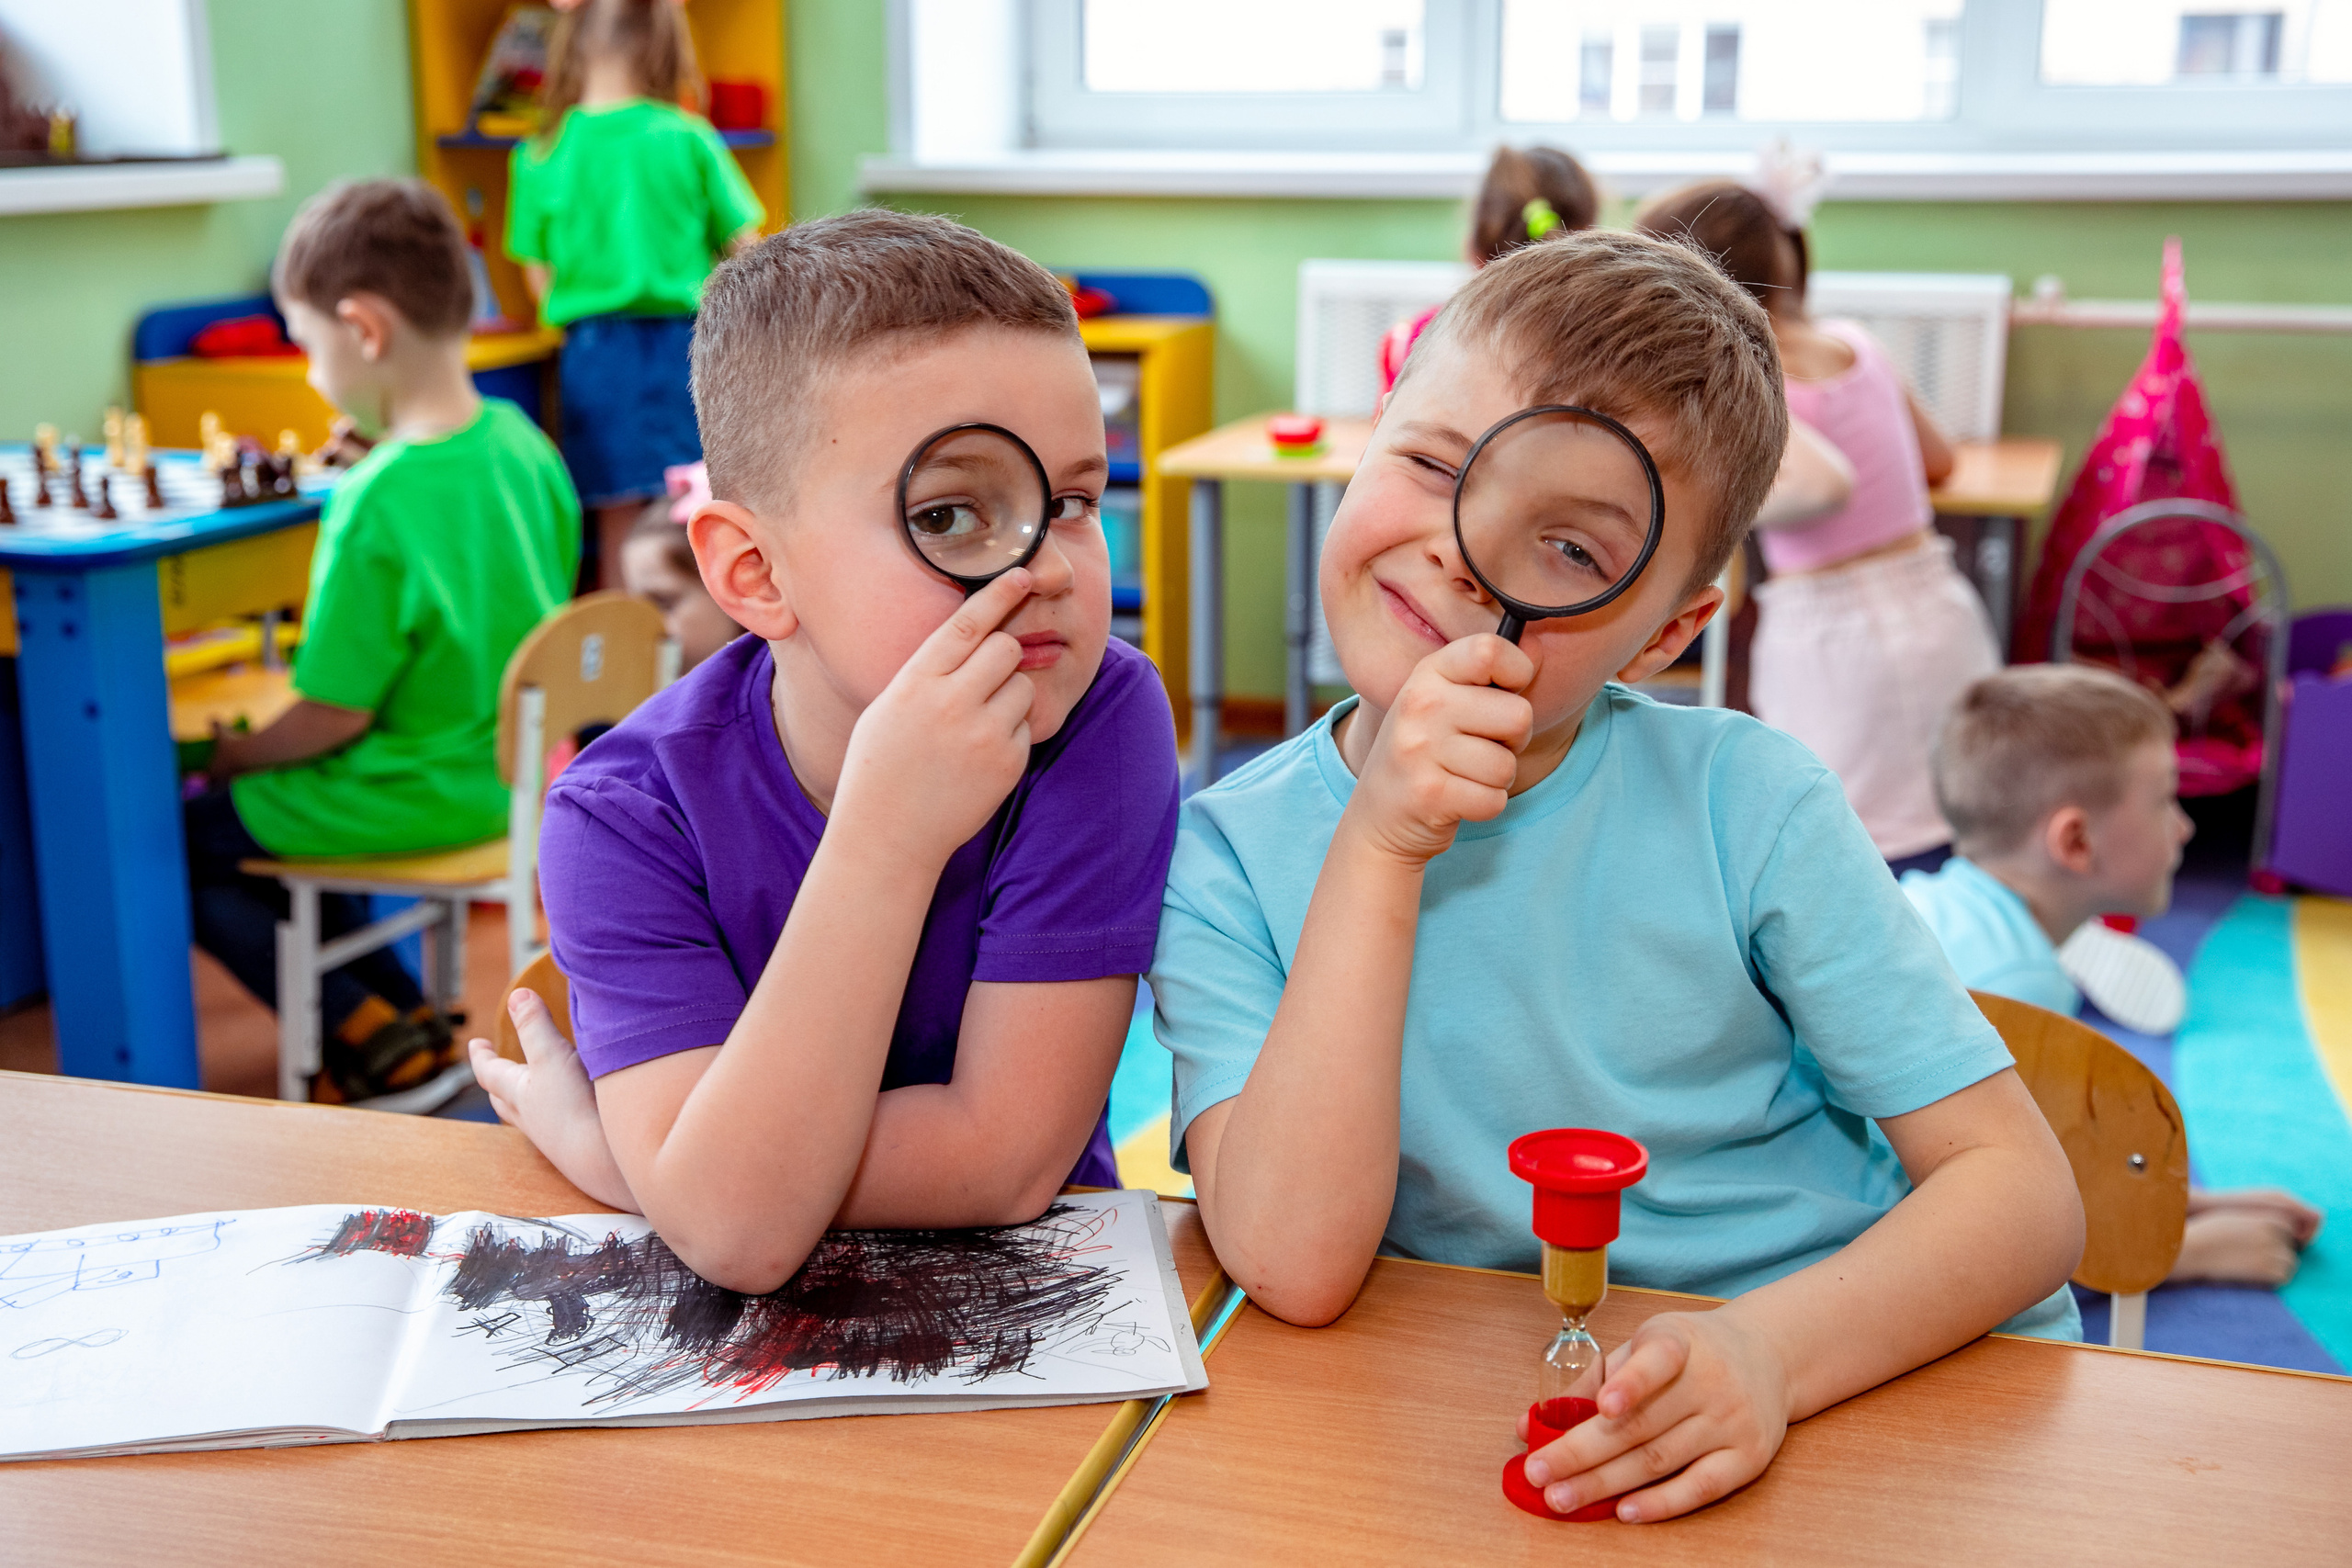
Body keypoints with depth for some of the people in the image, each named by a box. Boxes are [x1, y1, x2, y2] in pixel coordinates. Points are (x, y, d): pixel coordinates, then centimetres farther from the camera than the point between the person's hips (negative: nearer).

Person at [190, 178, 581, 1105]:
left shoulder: (376, 504, -26)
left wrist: (241, 757, -1)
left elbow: (337, 714, -20)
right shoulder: (519, 441, -3)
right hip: (509, 774, 8)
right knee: (268, 810, 26)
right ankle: (407, 1018, 23)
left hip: (409, 800, -8)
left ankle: (371, 1040, 8)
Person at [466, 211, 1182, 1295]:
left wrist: (585, 1142, -18)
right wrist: (883, 839, -34)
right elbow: (734, 1232, -27)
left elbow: (1005, 1161, -21)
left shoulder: (1104, 721, -18)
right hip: (741, 1328, 0)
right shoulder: (629, 814, -17)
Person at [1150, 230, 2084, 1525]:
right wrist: (1379, 854, -23)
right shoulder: (1225, 859, -6)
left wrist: (1771, 1349, -25)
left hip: (1876, 1388, 2)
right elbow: (1296, 1267, -18)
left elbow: (2023, 1193, -7)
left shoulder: (1743, 801, -8)